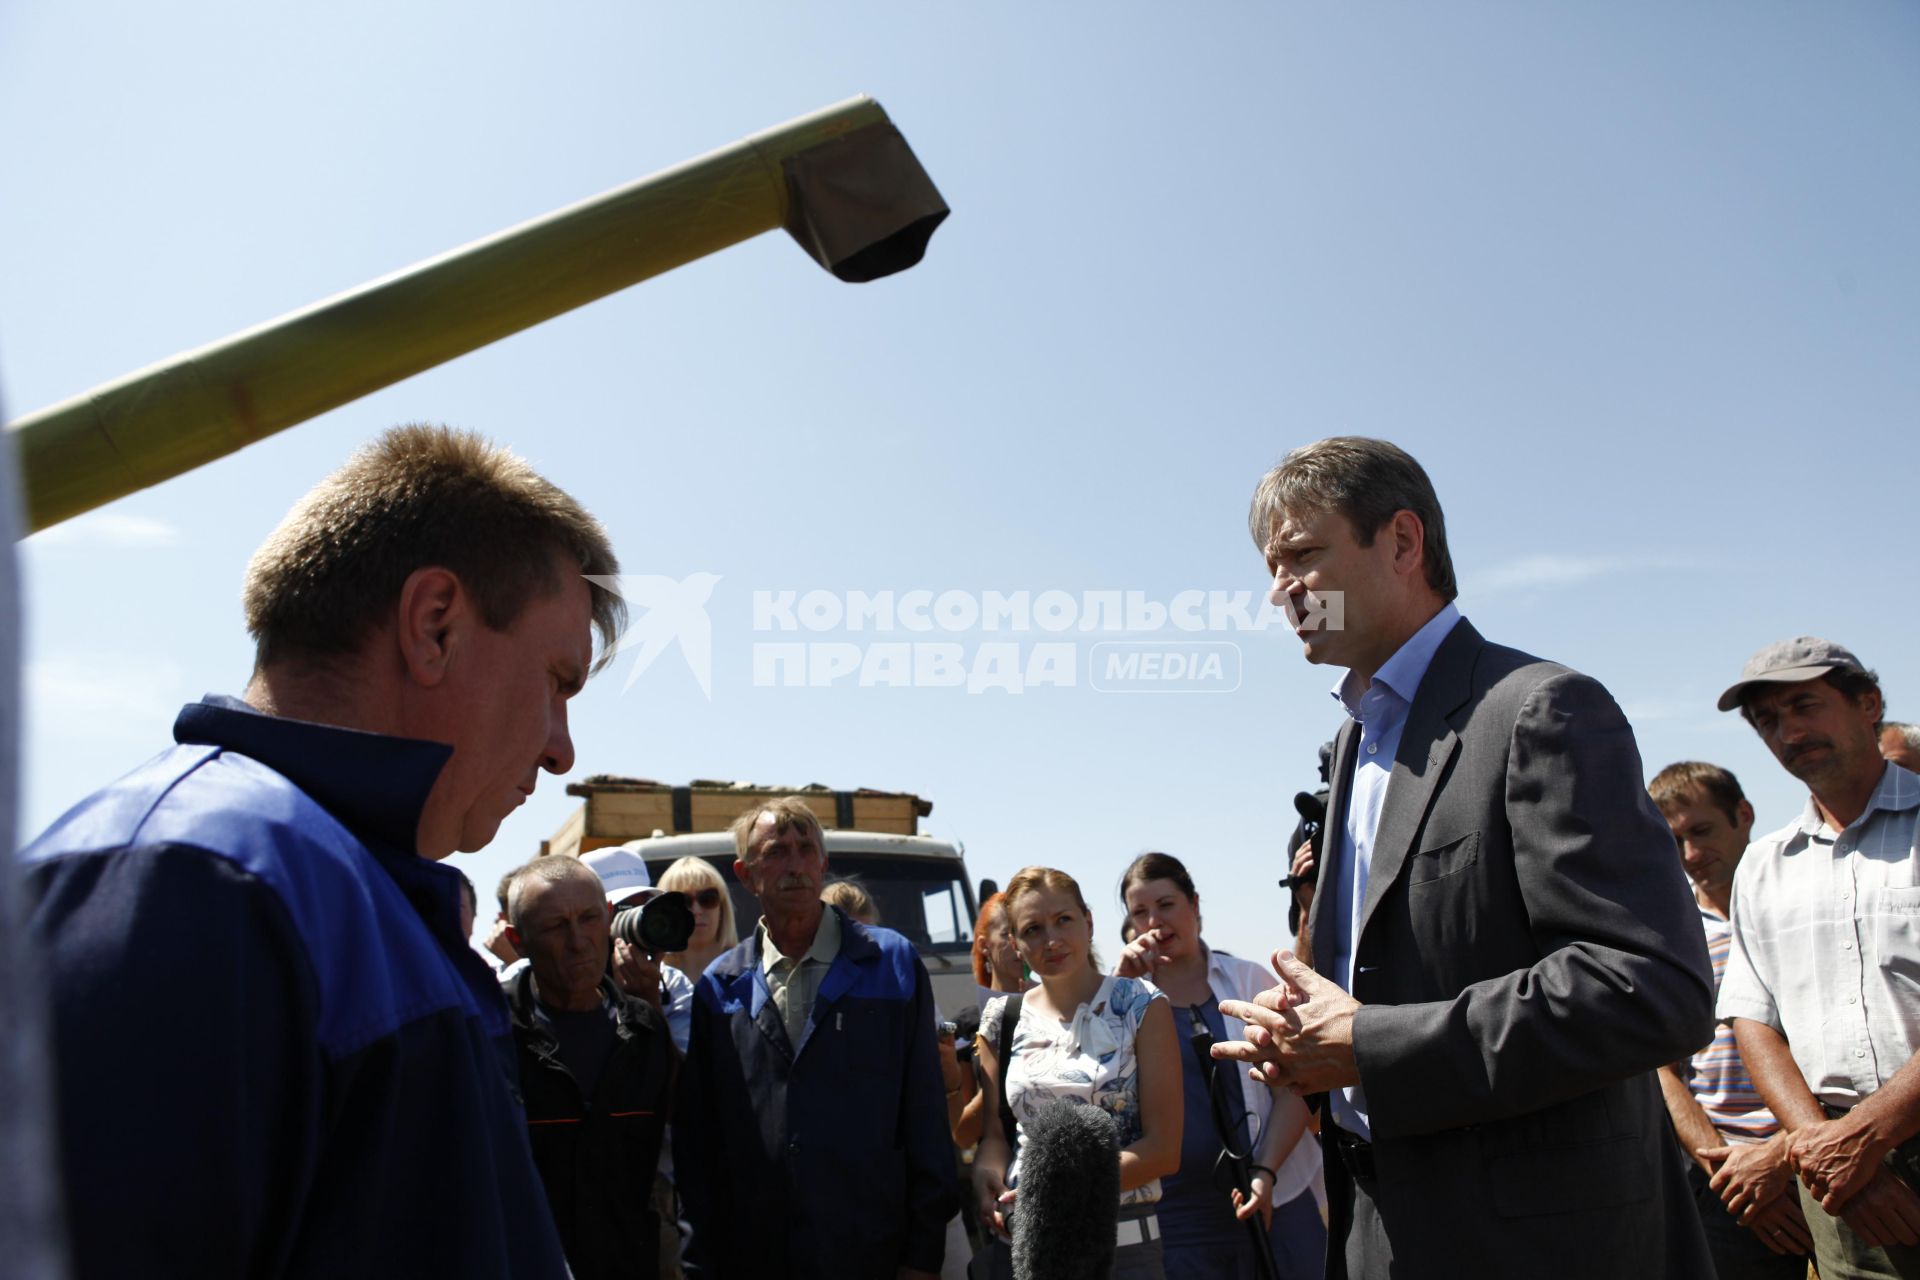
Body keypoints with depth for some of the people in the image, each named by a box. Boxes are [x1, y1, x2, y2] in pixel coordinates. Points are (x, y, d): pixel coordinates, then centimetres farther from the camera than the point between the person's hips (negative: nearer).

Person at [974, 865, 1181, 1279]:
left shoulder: (1141, 1006, -6)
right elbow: (995, 1133, 7)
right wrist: (987, 1176, -15)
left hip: (1123, 1244, -2)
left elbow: (1164, 1149, -9)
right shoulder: (1002, 1018, 4)